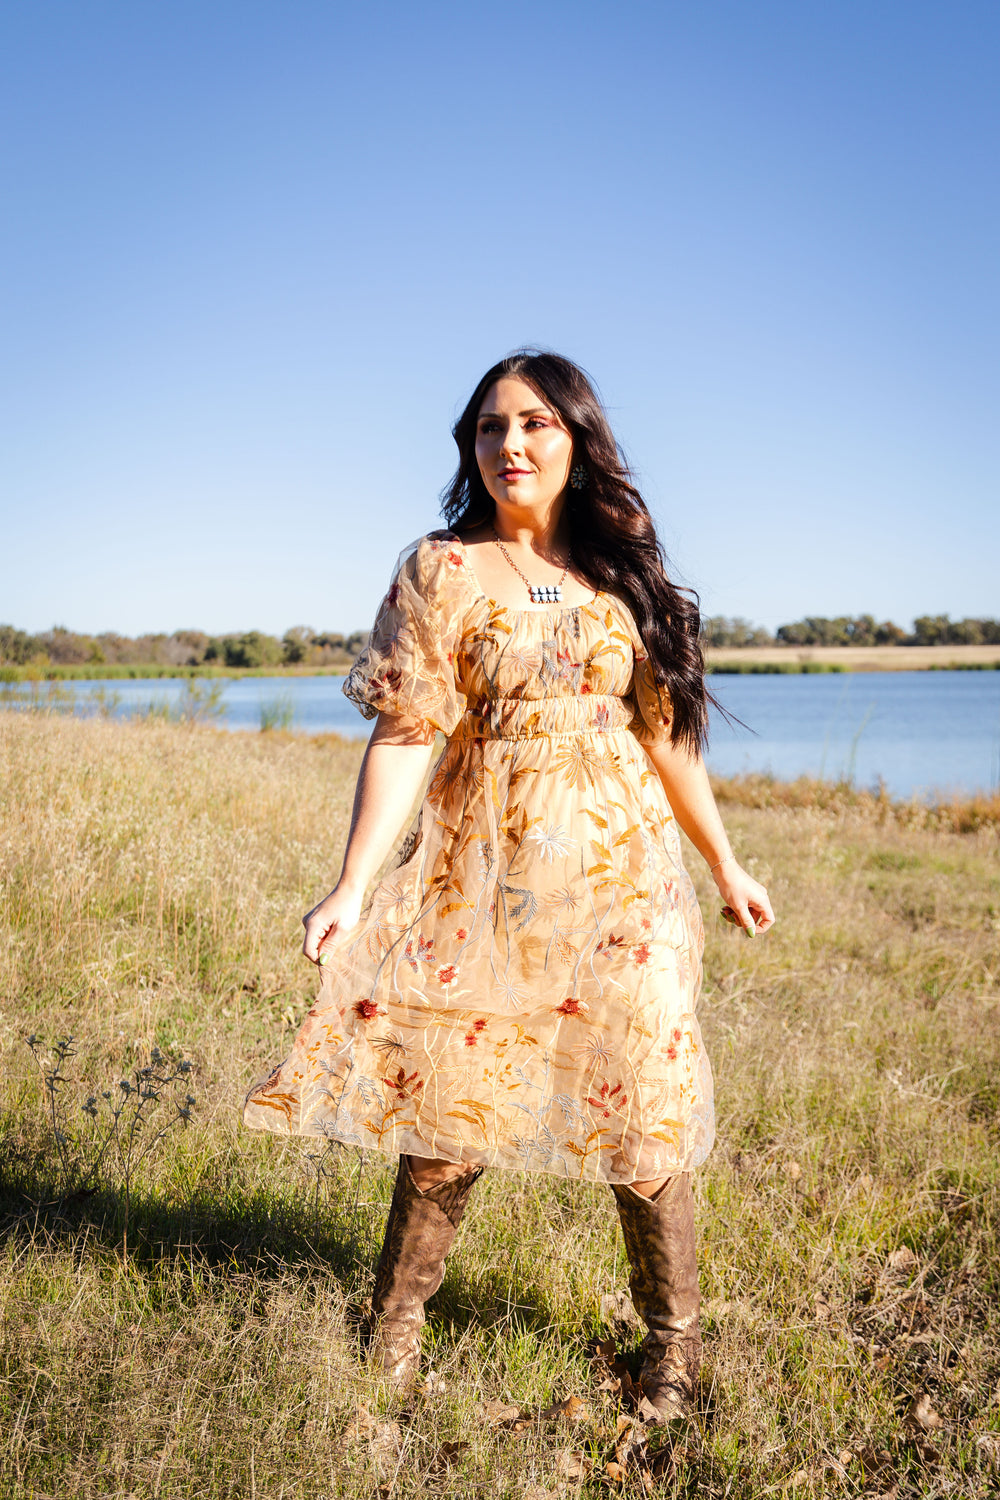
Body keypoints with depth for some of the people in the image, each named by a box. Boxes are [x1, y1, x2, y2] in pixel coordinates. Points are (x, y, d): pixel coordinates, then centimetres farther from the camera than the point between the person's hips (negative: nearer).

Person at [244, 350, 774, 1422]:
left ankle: (673, 1337, 22)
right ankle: (396, 1323, 23)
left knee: (643, 1094, 3)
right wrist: (351, 888, -15)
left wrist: (725, 866, 18)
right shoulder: (441, 570, 0)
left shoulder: (620, 569, 9)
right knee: (450, 1094, 2)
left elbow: (663, 732, 15)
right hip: (485, 867, -2)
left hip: (620, 864, 2)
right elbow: (404, 735, -7)